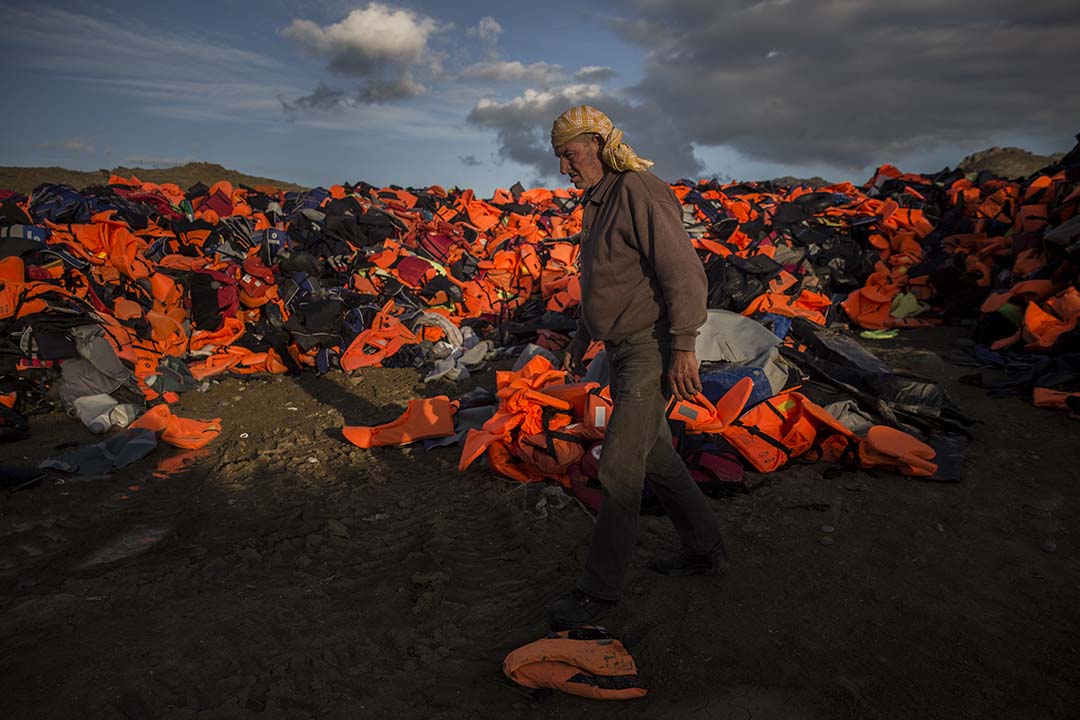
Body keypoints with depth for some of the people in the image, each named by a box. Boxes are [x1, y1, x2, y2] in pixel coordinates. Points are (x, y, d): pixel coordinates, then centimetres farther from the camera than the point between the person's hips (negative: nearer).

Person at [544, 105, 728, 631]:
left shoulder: (640, 192, -15)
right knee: (654, 456, 17)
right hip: (623, 348, 10)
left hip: (653, 350, -10)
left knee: (618, 465, -6)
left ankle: (600, 588, 7)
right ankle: (705, 550, 34)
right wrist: (582, 338, 22)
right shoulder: (596, 203, 14)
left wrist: (683, 348, -25)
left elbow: (683, 271, -21)